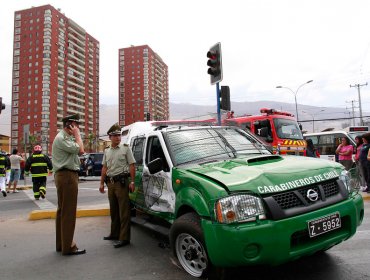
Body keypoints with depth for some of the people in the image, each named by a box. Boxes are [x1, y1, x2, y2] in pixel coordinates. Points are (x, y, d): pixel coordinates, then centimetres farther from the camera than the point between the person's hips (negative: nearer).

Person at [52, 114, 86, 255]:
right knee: (68, 211, -8)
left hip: (65, 176, 11)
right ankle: (68, 246, -3)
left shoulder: (68, 137, 19)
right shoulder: (61, 138, -12)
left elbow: (80, 151, 15)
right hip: (67, 176, -11)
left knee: (62, 210, 14)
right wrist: (77, 135, -11)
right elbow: (80, 149, -19)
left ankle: (61, 243, 25)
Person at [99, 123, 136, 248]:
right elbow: (104, 168, 16)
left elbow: (131, 165, -6)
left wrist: (132, 182, -13)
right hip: (110, 183, 6)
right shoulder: (107, 151, 14)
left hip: (122, 182, -6)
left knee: (124, 211, -5)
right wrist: (102, 183, 11)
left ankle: (124, 238, -2)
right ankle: (114, 234, 28)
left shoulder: (125, 148, -2)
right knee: (113, 210, 15)